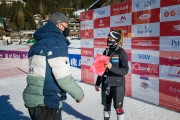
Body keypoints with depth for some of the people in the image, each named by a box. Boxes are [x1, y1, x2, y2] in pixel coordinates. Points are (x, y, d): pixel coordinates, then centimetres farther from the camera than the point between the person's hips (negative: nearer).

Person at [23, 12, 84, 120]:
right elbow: (63, 77, -20)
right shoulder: (57, 42, -14)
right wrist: (79, 94, -4)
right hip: (47, 103, -8)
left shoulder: (38, 43, 13)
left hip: (34, 100, 9)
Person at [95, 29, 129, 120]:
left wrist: (112, 67, -31)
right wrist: (97, 83, 13)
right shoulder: (106, 52, 5)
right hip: (105, 84, 5)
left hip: (117, 85, -5)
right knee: (106, 105, 17)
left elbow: (125, 70, -18)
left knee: (118, 107, 6)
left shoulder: (121, 52, -11)